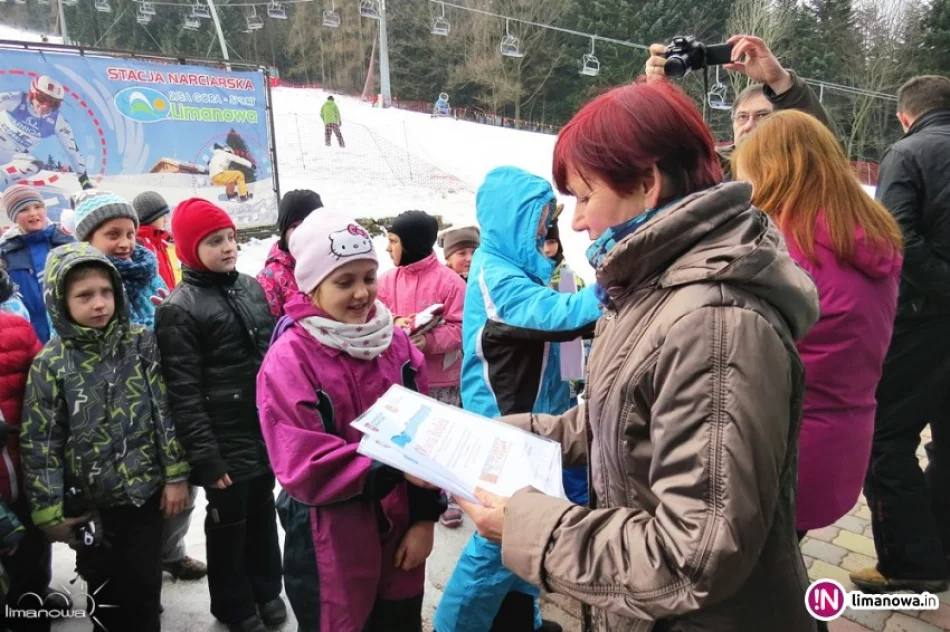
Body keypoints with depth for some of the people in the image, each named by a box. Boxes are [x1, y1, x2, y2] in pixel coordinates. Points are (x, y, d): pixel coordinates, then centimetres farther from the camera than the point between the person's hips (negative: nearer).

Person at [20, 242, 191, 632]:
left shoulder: (141, 343, -5)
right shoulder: (50, 364, -8)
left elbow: (166, 411, -3)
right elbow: (40, 443, -5)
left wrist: (176, 475, -4)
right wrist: (49, 511, -4)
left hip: (144, 493, 0)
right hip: (88, 502, 0)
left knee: (143, 590, 9)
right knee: (103, 592, 16)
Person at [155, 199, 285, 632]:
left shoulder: (252, 288, 5)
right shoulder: (179, 310, -14)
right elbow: (183, 393, -16)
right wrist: (205, 457, -18)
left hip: (266, 431, 6)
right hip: (226, 441, -5)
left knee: (262, 512, 20)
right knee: (228, 523, 12)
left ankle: (267, 590, 40)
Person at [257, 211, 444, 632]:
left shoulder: (396, 342, 1)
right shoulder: (288, 359, -14)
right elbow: (304, 467, -18)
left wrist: (424, 517, -2)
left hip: (399, 532, 5)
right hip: (329, 545, -4)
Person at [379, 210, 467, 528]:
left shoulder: (449, 280, -10)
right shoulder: (387, 280, 3)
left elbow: (459, 328, -12)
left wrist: (429, 340, -27)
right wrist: (393, 325, -18)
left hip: (441, 379, -4)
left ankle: (448, 498, 23)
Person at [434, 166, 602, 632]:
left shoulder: (516, 266, 10)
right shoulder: (495, 274, -19)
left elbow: (544, 322, 16)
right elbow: (555, 313, -32)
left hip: (526, 418, 9)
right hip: (504, 423, -9)